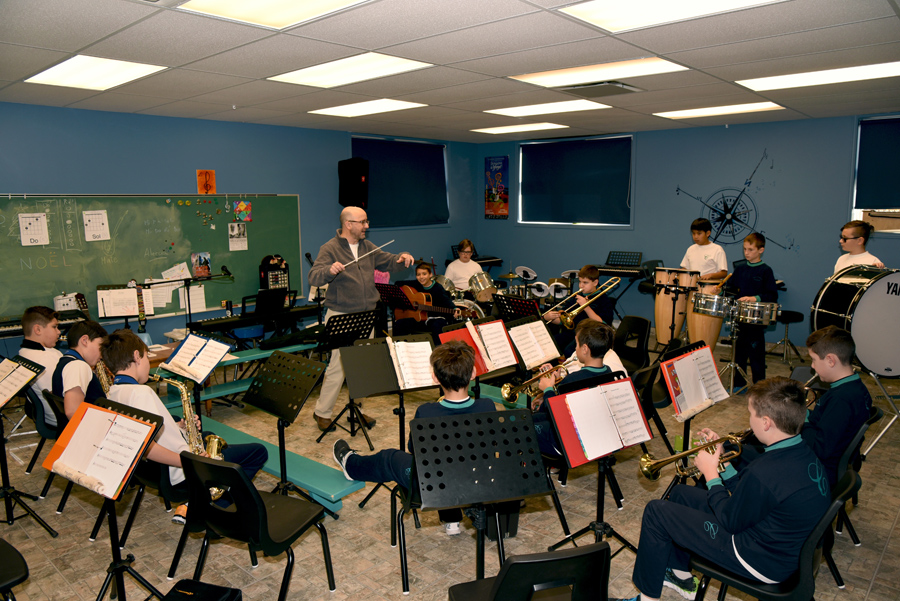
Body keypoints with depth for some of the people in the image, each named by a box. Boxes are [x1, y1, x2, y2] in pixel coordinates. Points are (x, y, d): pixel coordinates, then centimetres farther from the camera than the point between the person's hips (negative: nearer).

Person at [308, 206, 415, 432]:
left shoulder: (368, 247, 12)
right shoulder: (330, 248, -9)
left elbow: (387, 262, 17)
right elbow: (314, 278, -19)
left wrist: (402, 258, -5)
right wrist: (330, 271, -40)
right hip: (341, 316, -7)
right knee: (338, 366, -6)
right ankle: (322, 412, 10)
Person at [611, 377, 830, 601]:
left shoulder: (763, 473, -35)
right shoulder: (804, 453, -5)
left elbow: (730, 522, -18)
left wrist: (711, 474, -8)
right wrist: (720, 461, 4)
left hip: (762, 563, -9)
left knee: (656, 511, -4)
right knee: (680, 493, 19)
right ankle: (680, 574, 36)